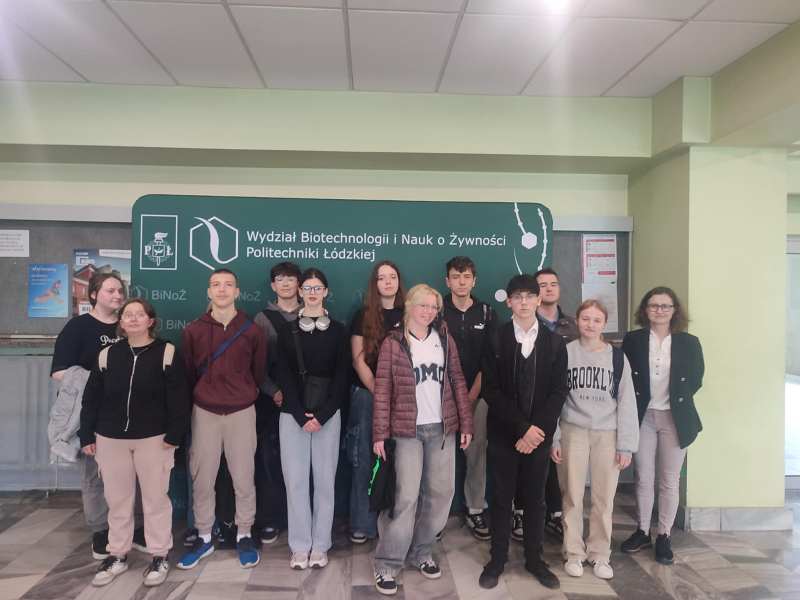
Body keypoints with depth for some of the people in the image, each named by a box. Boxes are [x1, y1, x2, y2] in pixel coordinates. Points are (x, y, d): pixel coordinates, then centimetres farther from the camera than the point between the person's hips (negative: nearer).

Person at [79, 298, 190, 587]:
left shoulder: (166, 352, -7)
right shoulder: (107, 355, 4)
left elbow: (178, 398, -9)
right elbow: (91, 398, 8)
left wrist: (173, 435, -13)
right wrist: (87, 435, 5)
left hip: (153, 438, -3)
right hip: (110, 438, 4)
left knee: (155, 498, 7)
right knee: (117, 499, 15)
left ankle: (159, 556, 21)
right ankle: (117, 555, 31)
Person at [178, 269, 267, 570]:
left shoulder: (252, 331, -2)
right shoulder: (193, 330, 0)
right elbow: (188, 373, 10)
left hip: (241, 413, -1)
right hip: (204, 413, 1)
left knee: (243, 478, 5)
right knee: (202, 480, 9)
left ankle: (244, 536, 23)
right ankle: (204, 538, 27)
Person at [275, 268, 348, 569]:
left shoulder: (337, 330, 3)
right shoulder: (287, 331, 5)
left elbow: (341, 376, -1)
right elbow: (284, 376, 1)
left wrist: (322, 415, -10)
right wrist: (300, 415, -9)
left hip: (327, 414, 0)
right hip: (293, 414, 1)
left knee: (324, 479, 4)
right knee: (295, 480, 3)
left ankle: (320, 545, 18)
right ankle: (300, 545, 17)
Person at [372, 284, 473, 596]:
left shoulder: (445, 339, 6)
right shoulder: (392, 343, -4)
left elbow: (458, 382, 8)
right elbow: (382, 390, -6)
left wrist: (466, 424, 4)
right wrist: (380, 433, -9)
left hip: (443, 428, 4)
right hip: (408, 430, -4)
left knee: (441, 492, 10)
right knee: (407, 496, -5)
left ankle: (421, 551, 29)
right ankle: (387, 564, 10)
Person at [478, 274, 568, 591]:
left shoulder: (554, 342, 2)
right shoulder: (495, 339, -5)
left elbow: (558, 392, -1)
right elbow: (491, 390, -9)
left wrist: (536, 429, -12)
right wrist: (522, 427, -15)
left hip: (539, 433, 2)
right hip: (503, 433, -1)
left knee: (535, 498, 13)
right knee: (502, 497, 9)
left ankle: (534, 559, 29)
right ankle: (497, 559, 24)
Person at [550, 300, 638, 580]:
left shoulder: (617, 357, 2)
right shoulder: (565, 352, 0)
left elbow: (627, 402, 2)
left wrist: (626, 444, -2)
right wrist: (553, 437, -1)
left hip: (607, 434, 1)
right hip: (573, 431, 0)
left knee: (604, 497, 7)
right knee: (572, 496, 6)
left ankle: (599, 554, 24)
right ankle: (574, 553, 22)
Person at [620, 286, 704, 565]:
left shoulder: (689, 342, 0)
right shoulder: (632, 340, -1)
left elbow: (695, 379, 4)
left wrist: (677, 400, -2)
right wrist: (632, 408, -4)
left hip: (675, 418, 0)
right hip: (643, 417, 0)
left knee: (669, 481, 8)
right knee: (643, 479, 10)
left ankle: (664, 536, 23)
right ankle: (642, 531, 25)